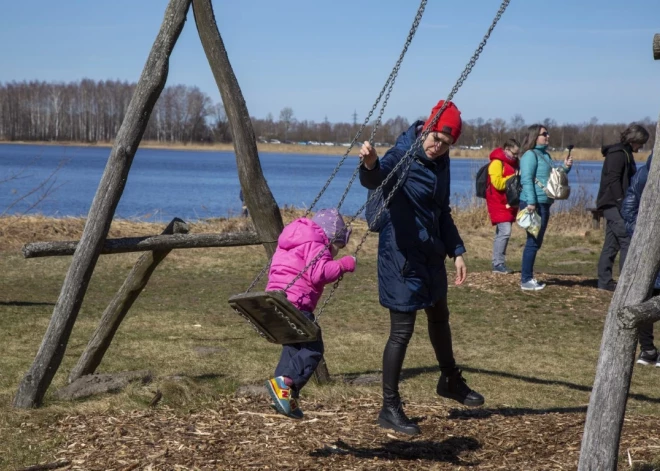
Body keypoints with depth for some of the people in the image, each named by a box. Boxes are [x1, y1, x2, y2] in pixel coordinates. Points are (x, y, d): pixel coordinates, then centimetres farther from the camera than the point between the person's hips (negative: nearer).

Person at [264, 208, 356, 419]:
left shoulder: (295, 242, 25)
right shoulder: (315, 245, -5)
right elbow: (319, 273, -19)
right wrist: (344, 264, -10)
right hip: (294, 303, -10)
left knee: (293, 348, 17)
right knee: (313, 348, -8)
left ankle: (284, 395, 14)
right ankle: (284, 383, -20)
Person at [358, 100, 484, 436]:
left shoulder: (441, 163, 3)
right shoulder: (403, 156, -20)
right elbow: (375, 180, -43)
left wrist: (457, 251, 11)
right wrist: (370, 164, -66)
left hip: (431, 255, 9)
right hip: (402, 256, -9)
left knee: (439, 317, 25)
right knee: (402, 330, -6)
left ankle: (450, 381, 48)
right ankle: (389, 408, 6)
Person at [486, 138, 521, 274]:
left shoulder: (513, 162, 17)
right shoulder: (497, 162, -12)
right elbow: (497, 183, -22)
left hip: (509, 203, 9)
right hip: (499, 203, -9)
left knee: (502, 233, 10)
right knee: (505, 231, -16)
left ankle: (499, 263, 12)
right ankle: (498, 264, -14)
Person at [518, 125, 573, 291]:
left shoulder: (545, 155, 18)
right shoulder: (530, 155, -9)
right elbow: (527, 179, -18)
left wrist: (565, 167, 7)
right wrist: (531, 202, -25)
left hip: (544, 204, 9)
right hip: (534, 204, -9)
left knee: (536, 242, 13)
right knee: (533, 242, -8)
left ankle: (528, 278, 20)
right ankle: (526, 280, -4)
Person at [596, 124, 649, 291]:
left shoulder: (624, 153, 19)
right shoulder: (618, 154, -13)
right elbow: (613, 180, -20)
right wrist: (622, 203, -22)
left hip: (613, 206, 10)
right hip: (614, 204, -10)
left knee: (611, 244, 10)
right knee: (627, 240, -12)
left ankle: (605, 281, 12)